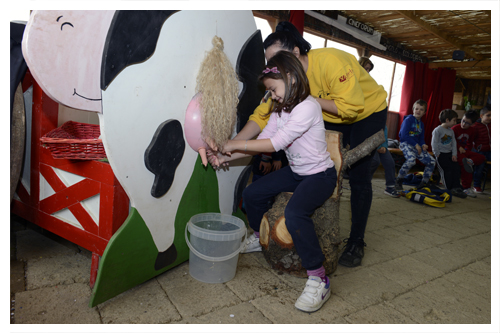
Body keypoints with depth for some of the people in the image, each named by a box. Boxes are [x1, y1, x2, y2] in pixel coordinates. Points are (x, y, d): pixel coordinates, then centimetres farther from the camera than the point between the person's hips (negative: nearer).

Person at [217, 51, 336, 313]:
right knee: (251, 194, 7)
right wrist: (228, 156, -4)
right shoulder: (280, 110, 6)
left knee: (294, 214, -34)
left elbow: (275, 143, -27)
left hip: (320, 175, -9)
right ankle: (259, 237, 35)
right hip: (295, 172, 9)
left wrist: (237, 144, -20)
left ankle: (318, 279, -18)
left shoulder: (307, 107, -22)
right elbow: (262, 140, 3)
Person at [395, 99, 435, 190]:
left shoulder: (421, 124, 19)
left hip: (417, 145, 8)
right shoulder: (408, 119, -5)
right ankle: (399, 181, -20)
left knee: (431, 161, 1)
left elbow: (421, 138, 18)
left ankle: (424, 183, 15)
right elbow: (404, 135, -15)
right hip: (405, 143, -8)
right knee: (411, 159, -36)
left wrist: (423, 144, -7)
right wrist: (416, 144, -17)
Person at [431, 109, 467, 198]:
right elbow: (434, 144, -12)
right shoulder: (437, 130, -10)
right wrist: (437, 155, -13)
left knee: (456, 167, -5)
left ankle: (456, 188, -3)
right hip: (441, 154, -7)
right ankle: (449, 189, 0)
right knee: (447, 169, -10)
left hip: (449, 154, 7)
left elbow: (454, 143, 13)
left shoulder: (451, 131, 13)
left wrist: (454, 154, 2)